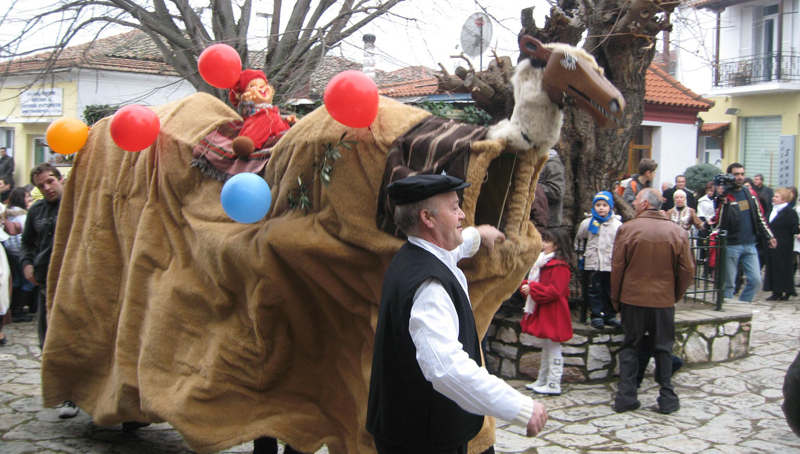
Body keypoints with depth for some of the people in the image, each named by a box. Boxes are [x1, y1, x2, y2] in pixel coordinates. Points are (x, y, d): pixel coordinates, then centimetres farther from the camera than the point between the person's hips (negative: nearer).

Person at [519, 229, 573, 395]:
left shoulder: (560, 266, -18)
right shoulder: (545, 262, 15)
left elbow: (554, 291, -23)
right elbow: (541, 285, 22)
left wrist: (532, 289, -19)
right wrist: (526, 285, 1)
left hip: (553, 314, -10)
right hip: (543, 311, 10)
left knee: (553, 347, -3)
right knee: (547, 347, 17)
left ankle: (553, 385, 3)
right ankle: (542, 381, 25)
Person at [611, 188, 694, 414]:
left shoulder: (627, 228, -9)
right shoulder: (677, 232, -3)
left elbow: (617, 267, -6)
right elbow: (687, 270, -1)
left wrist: (616, 298, 5)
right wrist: (676, 295, 14)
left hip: (632, 298, -1)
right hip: (664, 300, 1)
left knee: (630, 347, 10)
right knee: (663, 349, 11)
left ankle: (626, 397, 9)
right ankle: (667, 399, 13)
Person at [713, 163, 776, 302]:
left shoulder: (750, 194, 10)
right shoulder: (724, 196, -7)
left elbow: (759, 218, 18)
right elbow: (720, 223, -17)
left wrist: (768, 237, 11)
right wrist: (724, 202, -27)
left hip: (750, 245, 5)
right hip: (731, 246, -5)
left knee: (755, 280, -1)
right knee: (728, 283, 0)